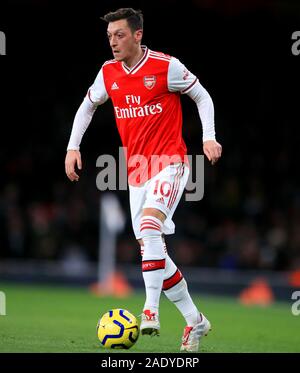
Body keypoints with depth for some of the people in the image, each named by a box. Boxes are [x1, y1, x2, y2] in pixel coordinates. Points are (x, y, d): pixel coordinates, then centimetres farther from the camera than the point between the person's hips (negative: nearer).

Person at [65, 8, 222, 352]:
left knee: (149, 225, -30)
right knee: (151, 250, 5)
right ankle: (194, 320, 19)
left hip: (169, 163, -6)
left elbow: (202, 97, 3)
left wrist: (209, 138, -8)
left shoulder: (166, 66, -9)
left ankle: (151, 310, -30)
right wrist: (73, 147, 12)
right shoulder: (108, 73, 6)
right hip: (136, 169, 6)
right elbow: (87, 106, 22)